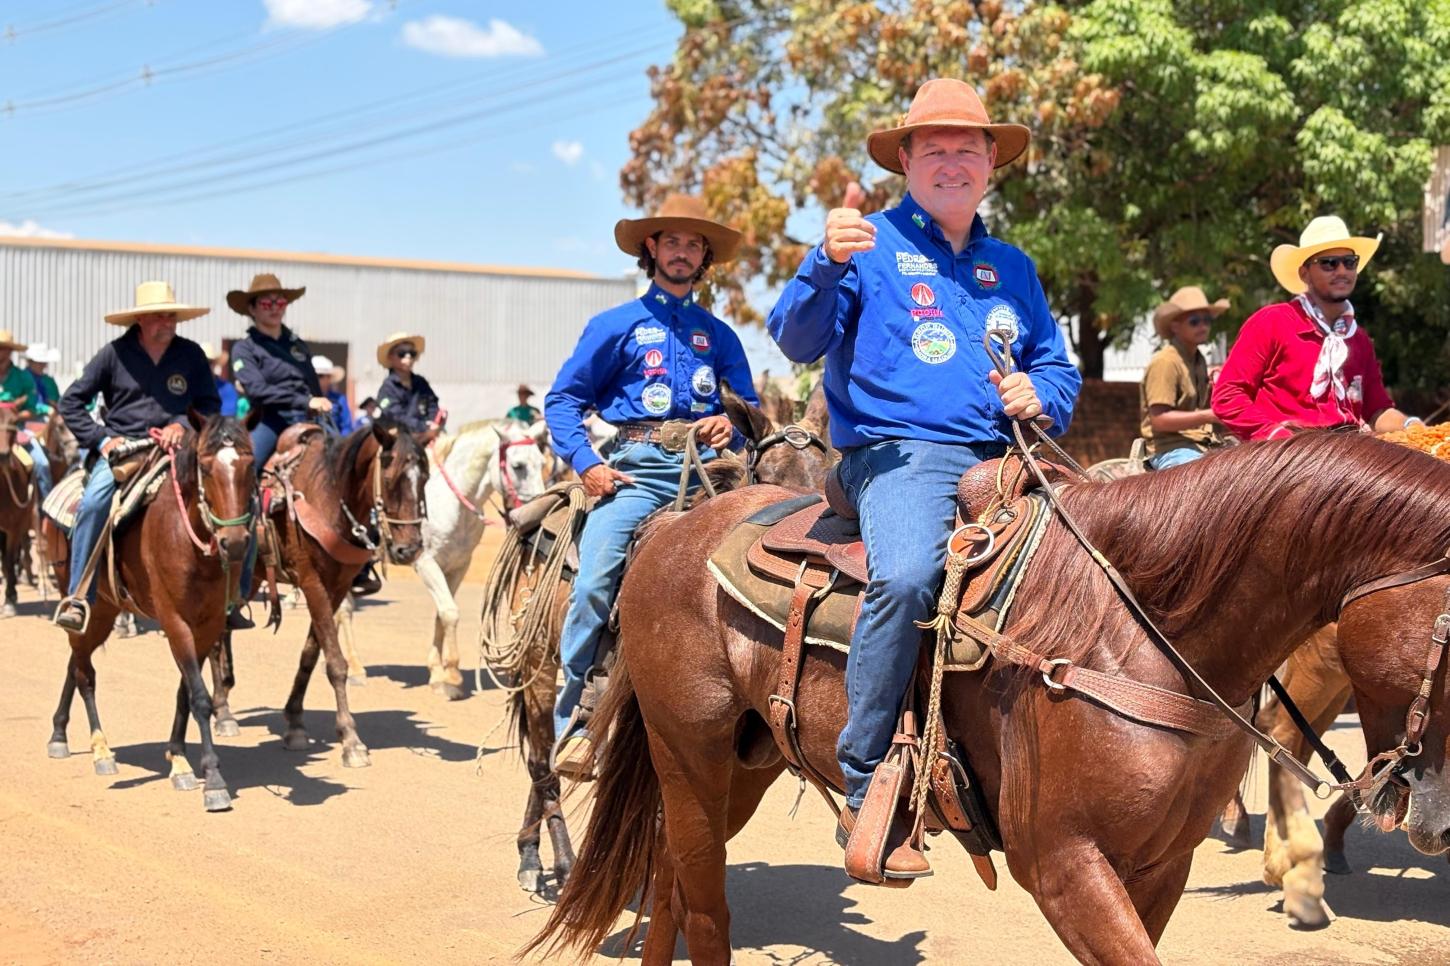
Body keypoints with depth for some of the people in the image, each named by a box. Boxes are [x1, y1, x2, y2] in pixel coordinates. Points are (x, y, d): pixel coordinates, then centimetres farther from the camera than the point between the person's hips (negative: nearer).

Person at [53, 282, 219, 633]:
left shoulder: (191, 354, 6)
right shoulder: (115, 353, 2)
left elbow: (211, 405, 10)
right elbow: (71, 401, 6)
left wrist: (183, 425, -10)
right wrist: (100, 438, -5)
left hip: (174, 450, 1)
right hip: (120, 449, -1)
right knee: (93, 503, -29)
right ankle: (78, 597, -19)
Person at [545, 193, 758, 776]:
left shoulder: (719, 336, 22)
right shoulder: (616, 326, 14)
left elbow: (750, 407, 24)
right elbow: (562, 399, 9)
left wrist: (733, 424, 0)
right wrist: (586, 463, -6)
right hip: (637, 468, -2)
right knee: (596, 577, -23)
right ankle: (574, 719, -12)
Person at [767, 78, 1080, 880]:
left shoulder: (1011, 268, 23)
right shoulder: (873, 246, 8)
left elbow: (1059, 369, 28)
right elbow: (796, 340, -3)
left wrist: (1041, 395, 4)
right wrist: (829, 265, -22)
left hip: (1002, 459, 6)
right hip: (898, 453, -5)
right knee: (907, 575, -35)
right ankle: (866, 795, -26)